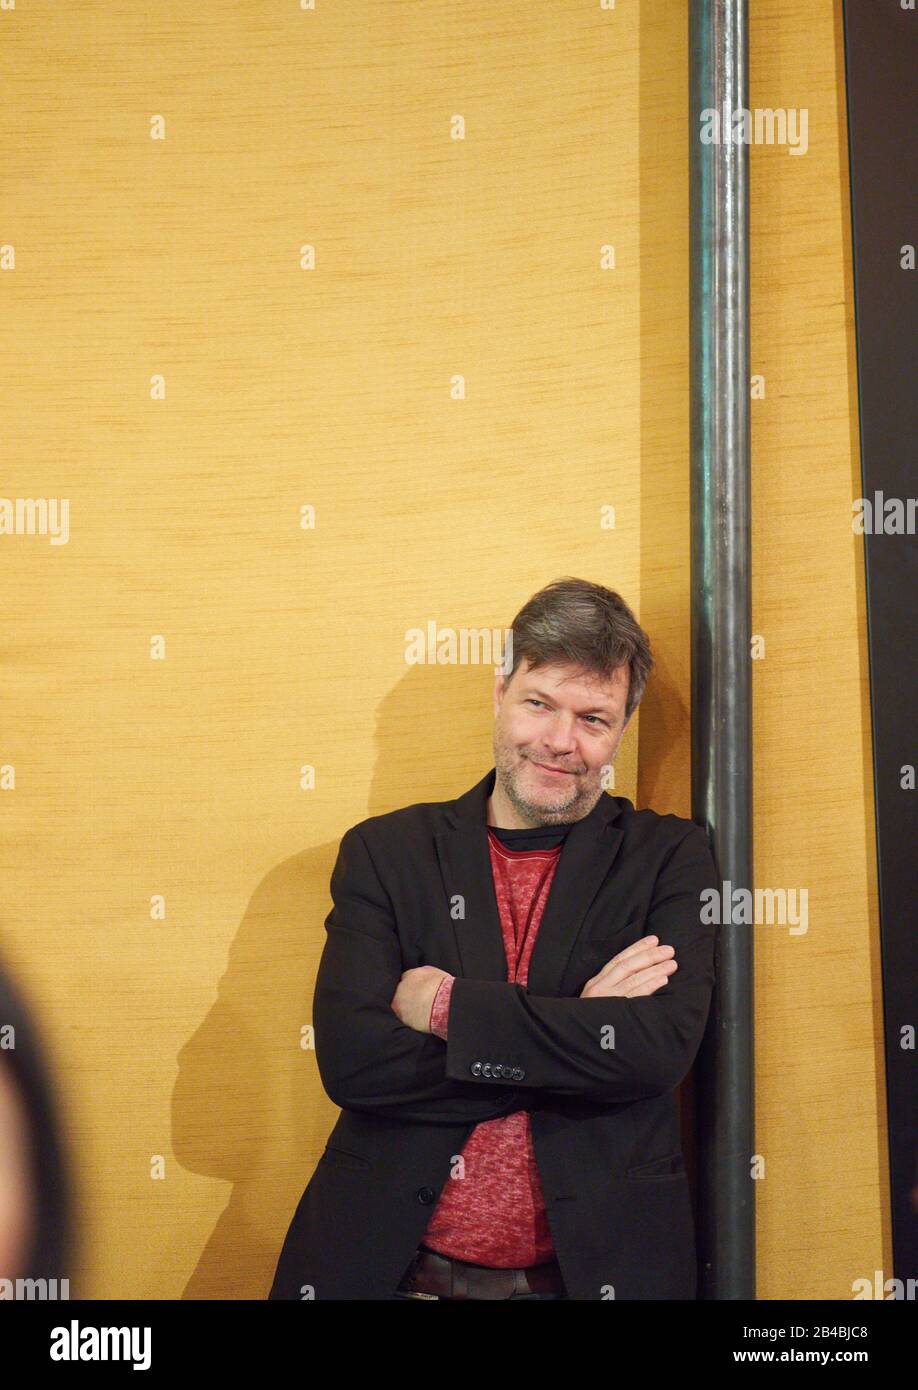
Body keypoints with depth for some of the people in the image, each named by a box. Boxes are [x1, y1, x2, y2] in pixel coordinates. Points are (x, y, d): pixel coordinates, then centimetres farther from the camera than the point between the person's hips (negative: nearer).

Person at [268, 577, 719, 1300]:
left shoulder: (671, 858, 1)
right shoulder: (384, 852, 2)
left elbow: (660, 1046, -14)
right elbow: (349, 1058, -10)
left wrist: (448, 1006, -13)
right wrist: (580, 1030, -13)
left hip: (597, 1264, 0)